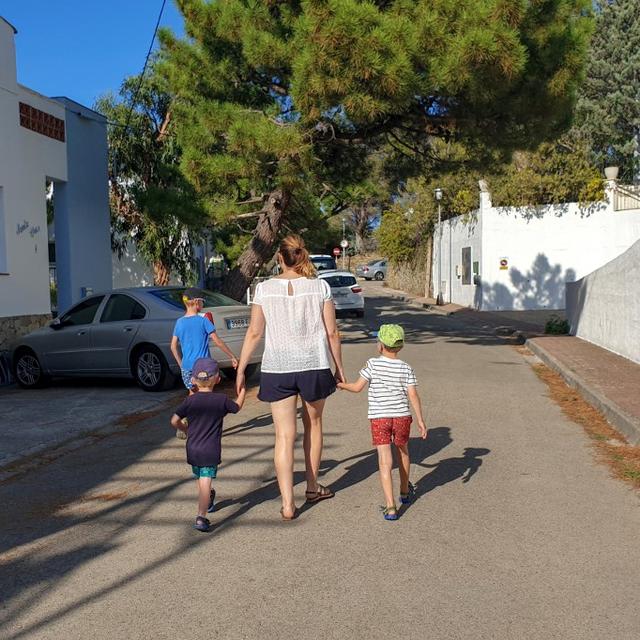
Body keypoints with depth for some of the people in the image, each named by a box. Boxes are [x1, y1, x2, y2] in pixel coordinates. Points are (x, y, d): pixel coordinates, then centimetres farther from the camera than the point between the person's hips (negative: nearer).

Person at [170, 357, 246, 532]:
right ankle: (201, 517, -18)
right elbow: (237, 406, 14)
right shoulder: (222, 400, -5)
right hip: (211, 450, -3)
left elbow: (174, 421, -3)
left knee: (199, 479, 25)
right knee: (205, 482, -7)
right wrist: (242, 390, 29)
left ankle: (209, 498, 48)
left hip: (193, 449, 3)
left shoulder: (190, 400, -2)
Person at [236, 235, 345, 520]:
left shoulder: (264, 288, -3)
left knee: (284, 435, 4)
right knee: (313, 425, 21)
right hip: (314, 366, 1)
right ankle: (312, 487, 34)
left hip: (276, 369, 0)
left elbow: (254, 333, -3)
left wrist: (241, 369, 6)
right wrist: (339, 367, 10)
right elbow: (332, 332, -1)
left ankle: (288, 503, 1)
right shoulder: (320, 287, -3)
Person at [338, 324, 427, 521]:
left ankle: (390, 507, -13)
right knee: (403, 452, 26)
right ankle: (405, 491, 44)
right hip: (402, 416, 3)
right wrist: (420, 420, -1)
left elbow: (357, 387, -3)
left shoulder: (373, 364, -6)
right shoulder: (406, 368, 1)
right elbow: (413, 395, -5)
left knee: (385, 462, -5)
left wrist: (342, 385, 16)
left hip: (379, 418, -3)